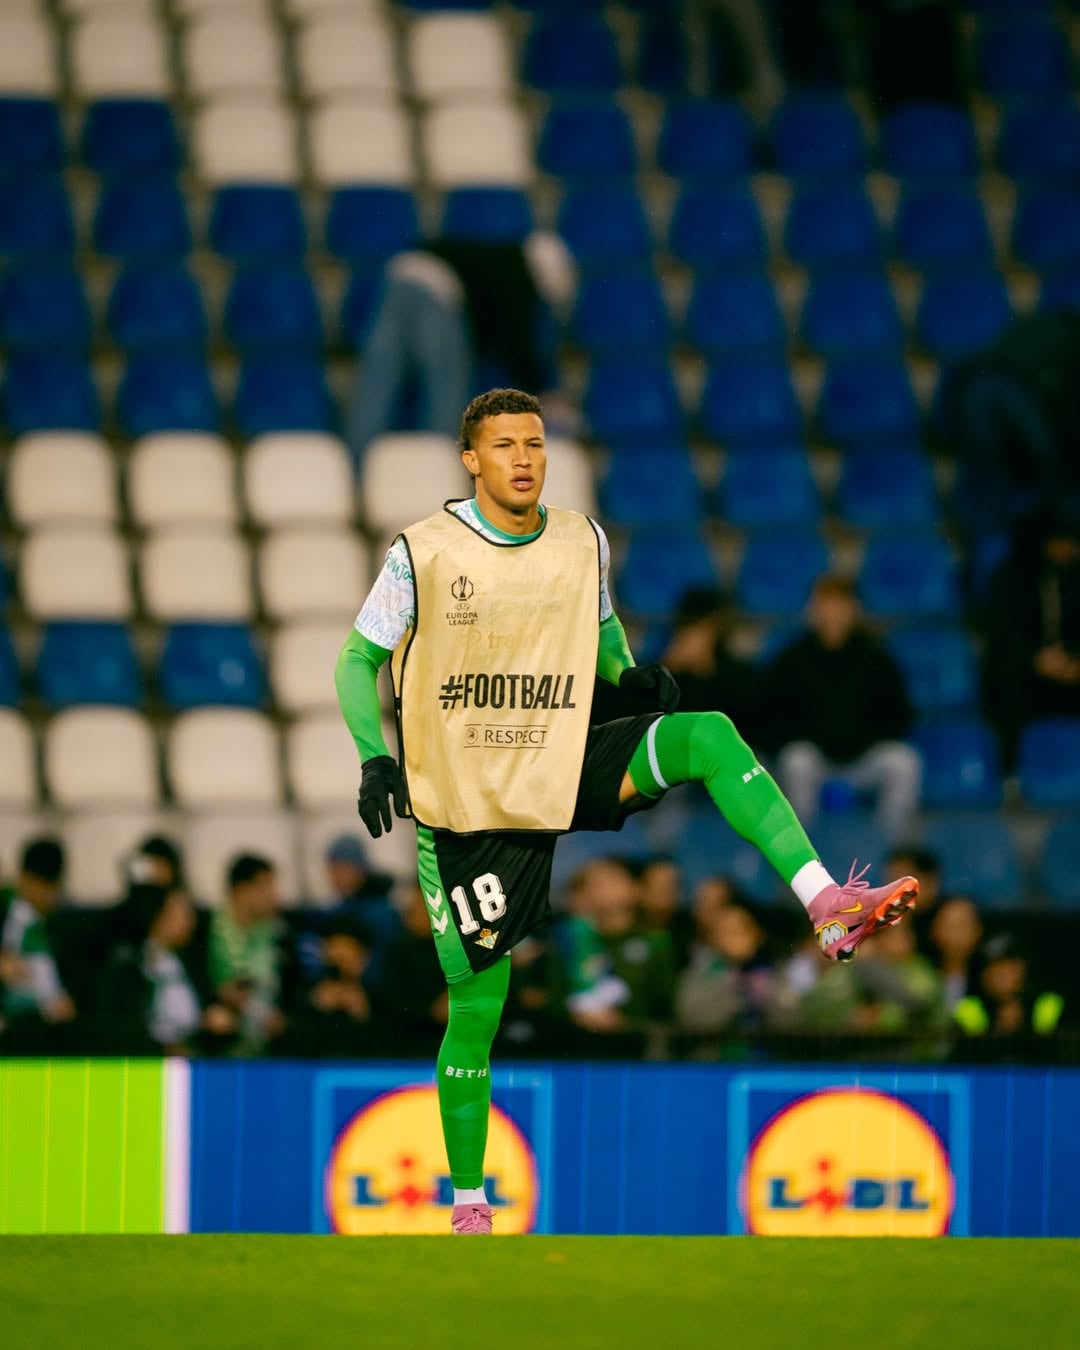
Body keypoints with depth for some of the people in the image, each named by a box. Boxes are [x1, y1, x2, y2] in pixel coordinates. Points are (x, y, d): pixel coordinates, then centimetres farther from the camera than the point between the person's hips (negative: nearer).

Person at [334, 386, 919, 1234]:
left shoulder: (584, 544, 2)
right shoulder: (424, 554, -8)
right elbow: (358, 661, -1)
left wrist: (630, 674, -5)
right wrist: (374, 757, -16)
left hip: (568, 775, 3)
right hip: (464, 813, -3)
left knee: (708, 735, -22)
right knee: (476, 1007, -1)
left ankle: (826, 902, -34)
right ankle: (468, 1206, 15)